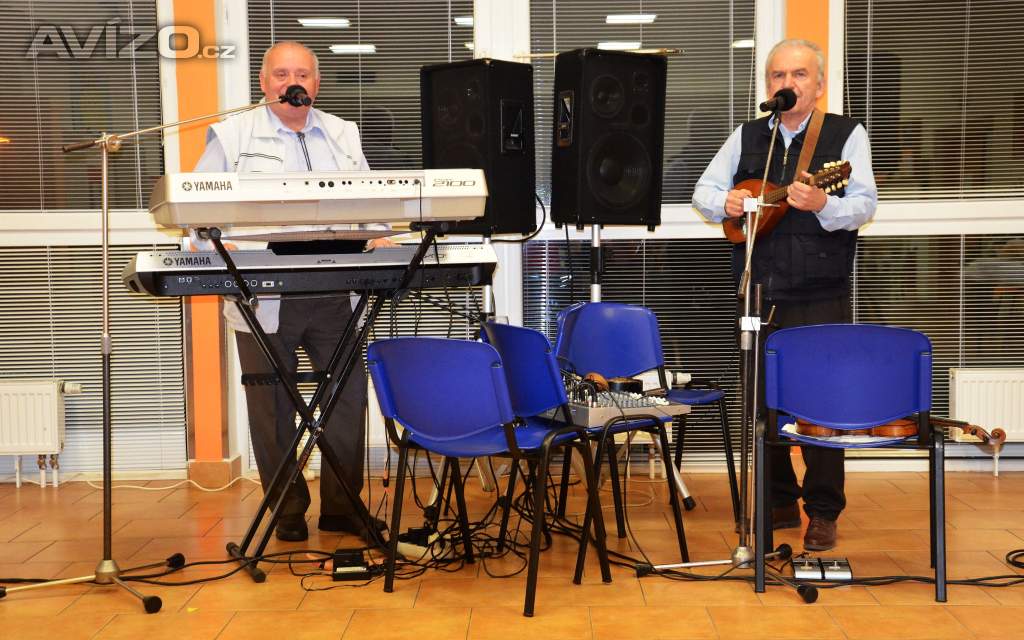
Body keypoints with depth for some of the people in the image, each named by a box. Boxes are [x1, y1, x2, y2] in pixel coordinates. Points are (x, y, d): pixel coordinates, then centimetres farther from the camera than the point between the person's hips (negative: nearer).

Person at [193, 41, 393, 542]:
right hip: (264, 295, -3)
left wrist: (378, 238, -3)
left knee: (349, 393, 4)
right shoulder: (232, 135, 6)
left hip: (334, 293, 3)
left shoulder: (344, 135, 16)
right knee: (273, 406, 4)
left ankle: (342, 506, 17)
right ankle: (288, 512, 19)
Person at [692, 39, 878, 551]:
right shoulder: (746, 137, 12)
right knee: (762, 398, 10)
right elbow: (703, 190, 13)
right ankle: (780, 502, 24)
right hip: (758, 292, 4)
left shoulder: (847, 134, 2)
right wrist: (725, 201, -9)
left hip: (820, 297, -4)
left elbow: (864, 204, -8)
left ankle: (823, 513, 9)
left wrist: (823, 205, -28)